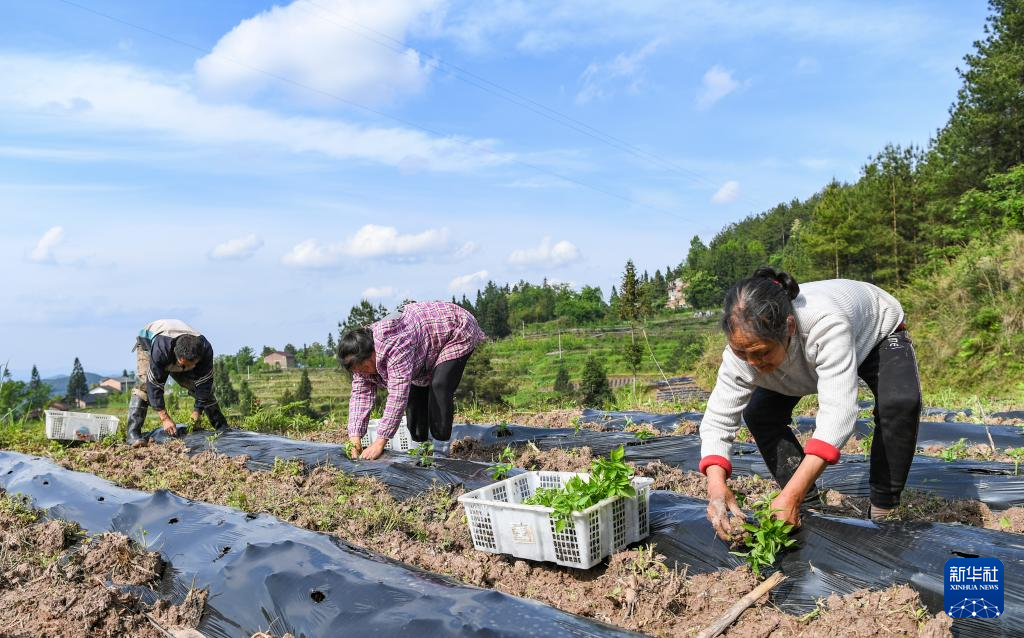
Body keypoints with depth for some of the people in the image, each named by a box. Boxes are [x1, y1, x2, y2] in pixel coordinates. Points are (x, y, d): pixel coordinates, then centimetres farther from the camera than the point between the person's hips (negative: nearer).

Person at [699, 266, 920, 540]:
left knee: (900, 403, -32)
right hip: (809, 353, 4)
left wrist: (791, 495, -60)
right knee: (758, 413, -12)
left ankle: (883, 510, -14)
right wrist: (716, 485, -50)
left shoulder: (827, 324, -50)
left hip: (877, 330, -4)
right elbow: (718, 420, -32)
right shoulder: (744, 345, -34)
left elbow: (837, 412, -54)